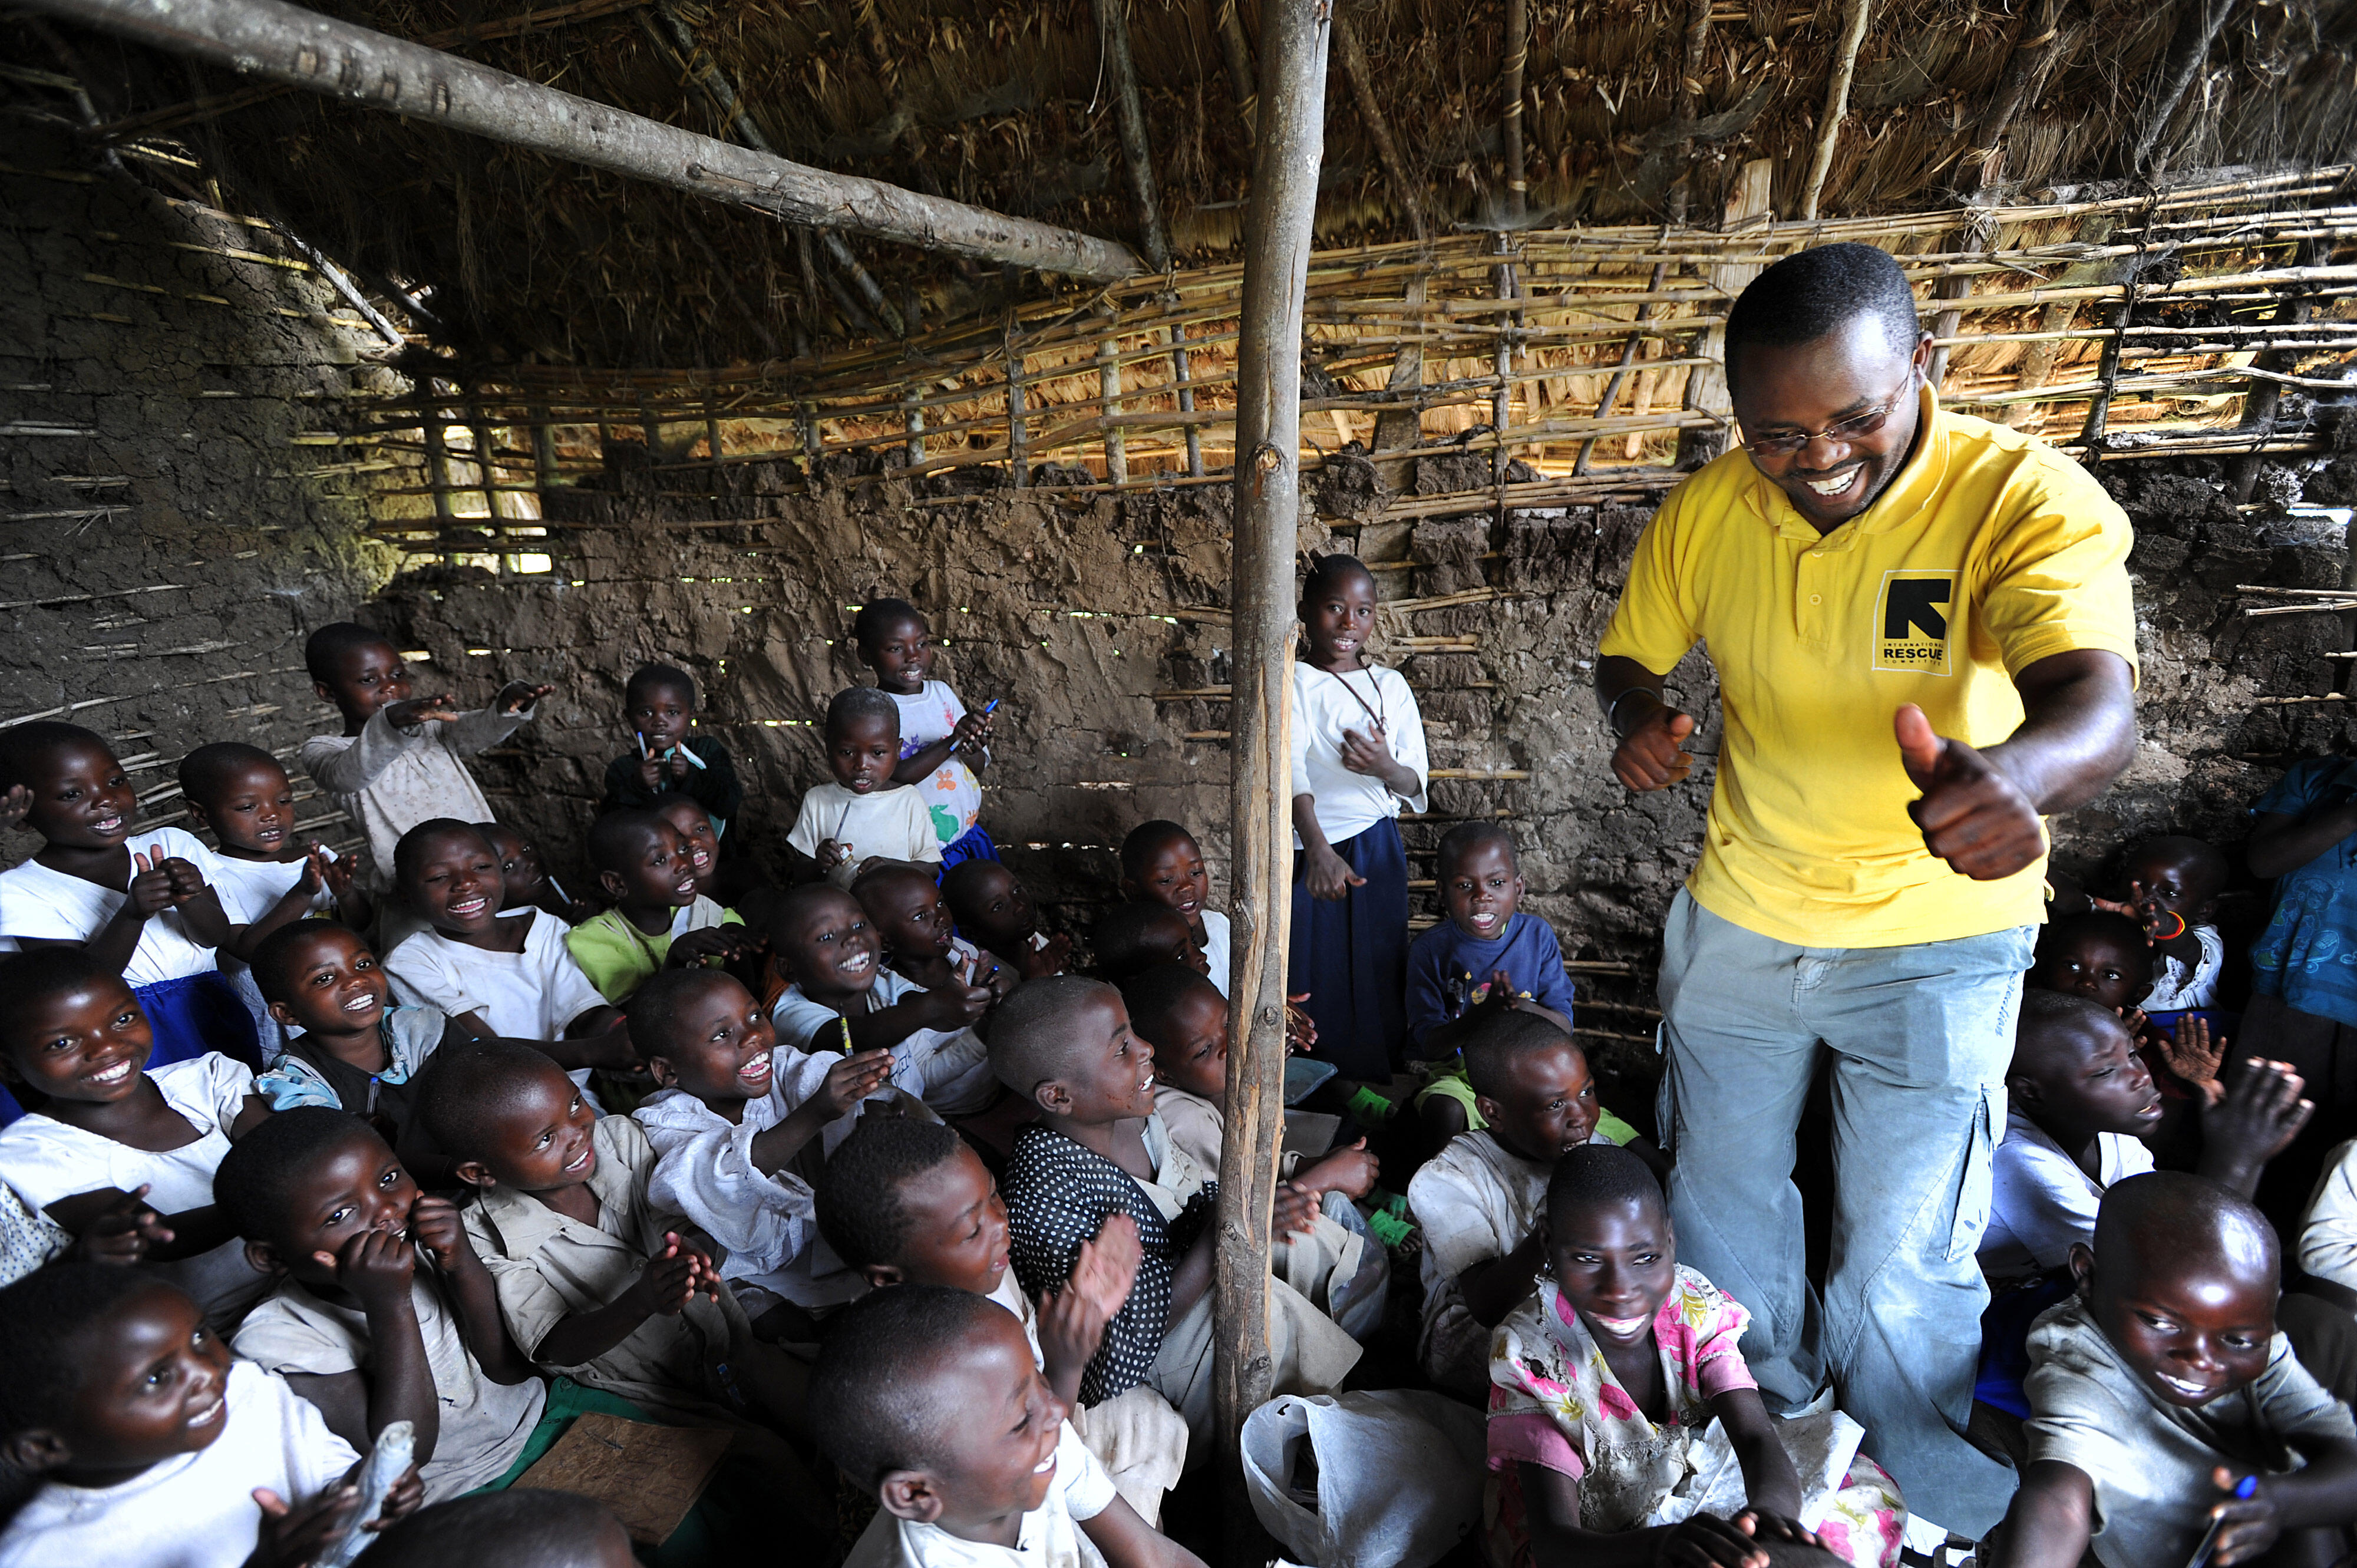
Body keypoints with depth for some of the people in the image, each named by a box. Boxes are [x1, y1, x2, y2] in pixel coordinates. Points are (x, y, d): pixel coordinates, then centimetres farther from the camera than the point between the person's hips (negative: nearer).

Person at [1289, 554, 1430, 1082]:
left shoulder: (1391, 685, 8)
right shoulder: (1292, 683, -6)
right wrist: (1317, 848, -40)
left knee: (1377, 975, 9)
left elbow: (1416, 784, 4)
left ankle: (1373, 1084, 25)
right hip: (1310, 851, -4)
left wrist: (1386, 768, -21)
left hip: (1378, 847, 4)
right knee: (1311, 982, 1)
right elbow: (1290, 767, -23)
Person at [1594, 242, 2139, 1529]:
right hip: (1739, 915, 4)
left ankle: (1923, 1513, 38)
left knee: (1902, 1269, 6)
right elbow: (1628, 655, 5)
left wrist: (2019, 770, -57)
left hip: (1935, 940, -3)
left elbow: (2097, 698, -34)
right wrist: (1636, 717, -19)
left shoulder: (2027, 497, -20)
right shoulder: (1705, 512, -8)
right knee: (1722, 1202, 20)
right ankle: (1763, 1423, 50)